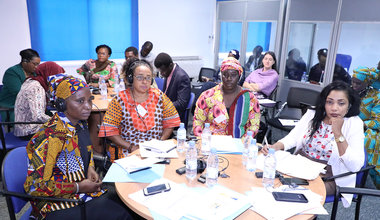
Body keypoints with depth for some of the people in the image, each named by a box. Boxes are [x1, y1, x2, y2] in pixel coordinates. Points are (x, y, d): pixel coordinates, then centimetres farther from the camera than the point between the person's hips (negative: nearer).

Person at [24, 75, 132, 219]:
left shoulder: (80, 124, 0)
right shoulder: (50, 137, -25)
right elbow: (35, 187, -21)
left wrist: (90, 168, 0)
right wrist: (78, 187, -18)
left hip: (84, 190, 8)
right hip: (58, 206, -7)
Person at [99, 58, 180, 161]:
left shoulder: (159, 96, 4)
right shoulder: (120, 100, -4)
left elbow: (170, 122, 8)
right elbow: (109, 130, -6)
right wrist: (131, 147, -14)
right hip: (128, 152, -2)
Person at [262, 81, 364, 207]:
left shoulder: (354, 123, -7)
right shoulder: (312, 115, 5)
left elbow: (355, 166, -15)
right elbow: (293, 137, 4)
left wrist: (338, 134, -23)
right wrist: (275, 147, -17)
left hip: (327, 178, -4)